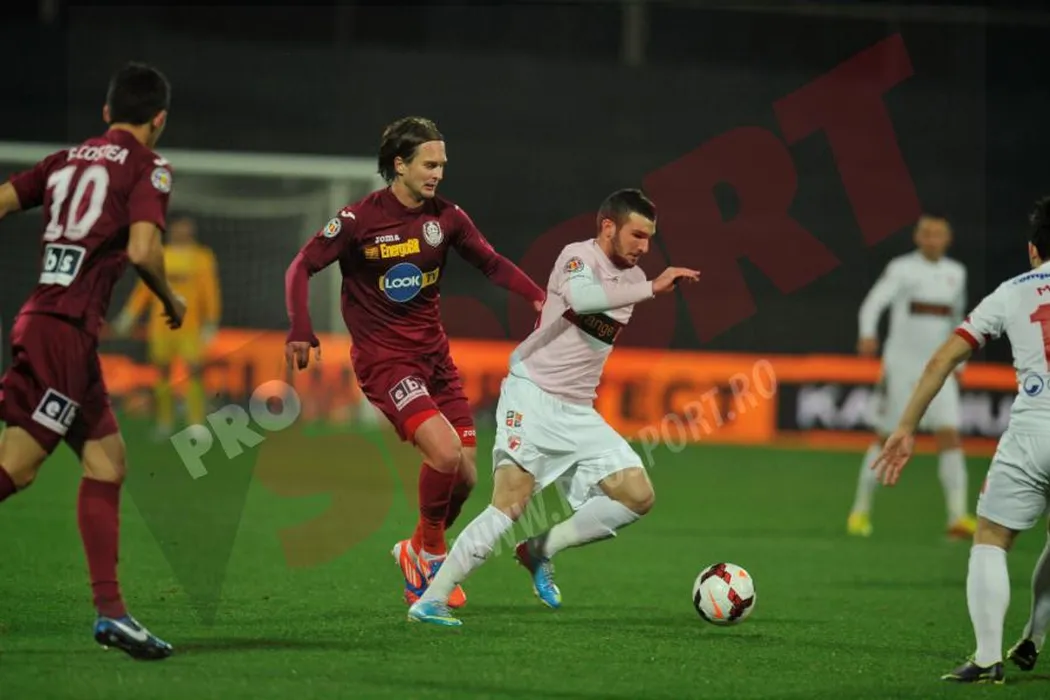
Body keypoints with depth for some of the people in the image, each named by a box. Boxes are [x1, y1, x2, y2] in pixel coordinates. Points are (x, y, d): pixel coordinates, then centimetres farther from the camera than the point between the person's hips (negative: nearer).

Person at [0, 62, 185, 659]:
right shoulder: (148, 167, -2)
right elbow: (142, 250, -16)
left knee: (108, 462, 11)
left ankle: (111, 610, 9)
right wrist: (171, 300, 2)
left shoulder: (68, 158, 17)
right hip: (66, 331, -8)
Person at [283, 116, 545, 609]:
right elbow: (302, 267, -10)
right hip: (384, 359, -6)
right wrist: (301, 330, -23)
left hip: (434, 354, 6)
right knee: (446, 453, -24)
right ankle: (431, 552, 1)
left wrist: (539, 297, -5)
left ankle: (418, 551, 29)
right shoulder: (360, 219, -12)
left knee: (465, 476, 2)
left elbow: (490, 263, 10)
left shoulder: (445, 216, 2)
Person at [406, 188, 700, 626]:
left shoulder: (632, 277, 13)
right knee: (511, 506, -18)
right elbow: (581, 296, -34)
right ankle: (431, 600, -12)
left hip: (579, 413, 8)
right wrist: (652, 288, -34)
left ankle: (540, 550, 5)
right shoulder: (578, 256, -10)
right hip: (533, 397, -8)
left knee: (638, 496, -6)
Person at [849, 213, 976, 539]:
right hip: (900, 364, -3)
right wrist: (868, 334, -40)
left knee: (950, 436, -12)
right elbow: (873, 303, -20)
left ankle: (958, 516, -17)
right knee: (886, 438, 2)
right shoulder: (901, 268, -6)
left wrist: (959, 362, 25)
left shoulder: (956, 273, 10)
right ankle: (861, 510, 18)